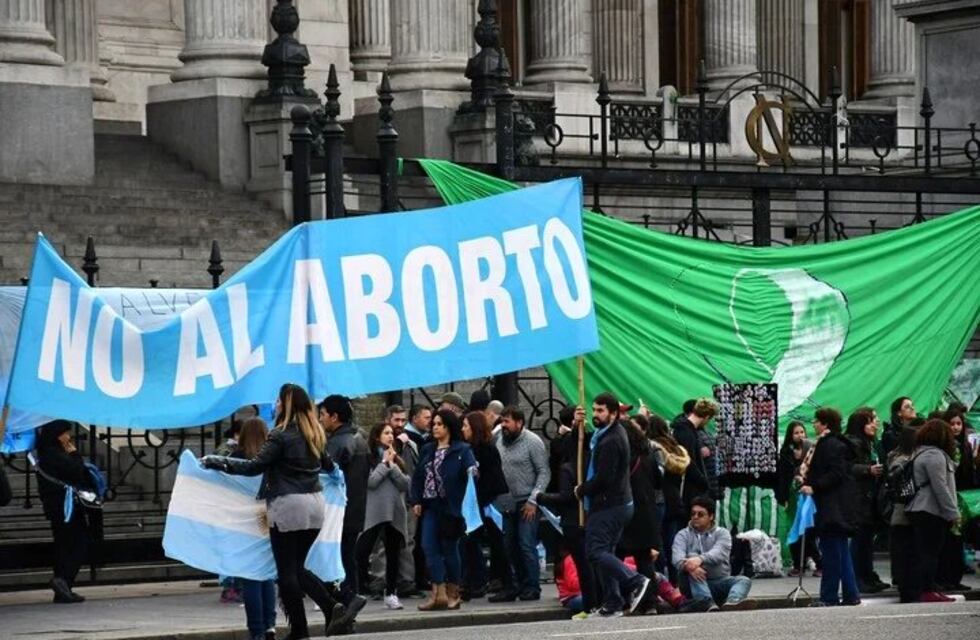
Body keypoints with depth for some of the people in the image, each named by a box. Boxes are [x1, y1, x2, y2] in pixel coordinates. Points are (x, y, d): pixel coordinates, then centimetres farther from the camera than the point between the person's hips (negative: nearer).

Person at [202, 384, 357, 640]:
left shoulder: (281, 435, -10)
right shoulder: (314, 435, 12)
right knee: (298, 568, 16)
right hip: (314, 505, 7)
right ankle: (333, 608, -2)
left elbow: (254, 466, -16)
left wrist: (216, 462, -10)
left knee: (287, 571, 1)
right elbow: (329, 465, 28)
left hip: (288, 506, -7)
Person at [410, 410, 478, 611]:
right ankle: (439, 593, -6)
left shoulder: (461, 450, -3)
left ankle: (452, 593, 16)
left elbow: (471, 468, -17)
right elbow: (417, 477, 15)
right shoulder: (427, 450, 14)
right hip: (430, 506, 5)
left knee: (449, 549, 4)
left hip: (450, 506, -5)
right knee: (429, 547, -5)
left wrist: (472, 471, -39)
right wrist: (416, 501, 5)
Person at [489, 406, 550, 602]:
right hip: (507, 503, 6)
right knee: (509, 547, 6)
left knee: (526, 546, -6)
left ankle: (532, 588, 1)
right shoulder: (500, 441, 8)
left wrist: (533, 500, -14)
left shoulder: (533, 442, -8)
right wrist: (497, 498, 5)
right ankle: (511, 587, 12)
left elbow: (544, 472, -9)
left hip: (526, 503, -6)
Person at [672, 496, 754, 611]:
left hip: (720, 581, 1)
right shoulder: (683, 535, 7)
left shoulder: (722, 533, 6)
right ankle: (709, 605, -55)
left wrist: (700, 559, -39)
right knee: (691, 568, -30)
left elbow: (719, 553, -17)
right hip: (694, 585, -1)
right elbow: (677, 558, -14)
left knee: (744, 580, -24)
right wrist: (687, 565, -39)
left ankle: (731, 603, -61)